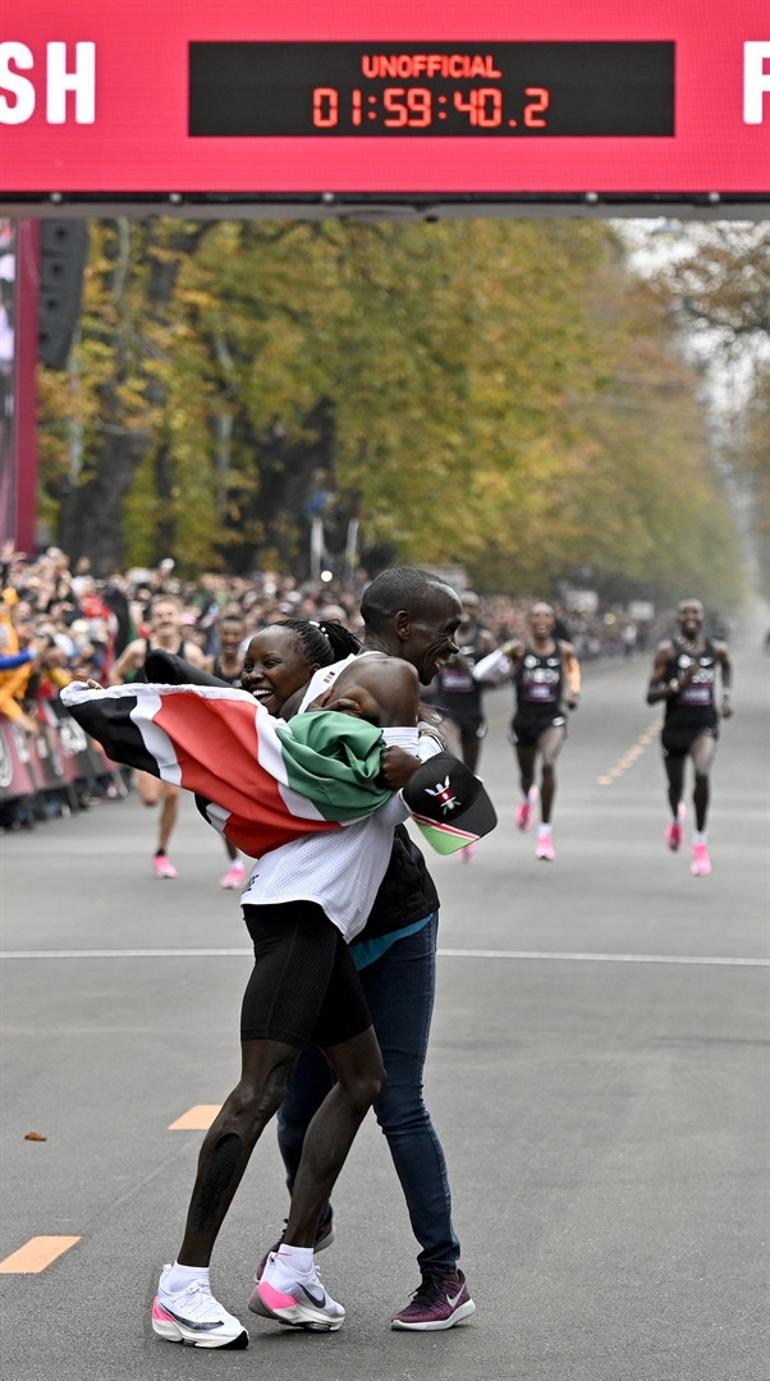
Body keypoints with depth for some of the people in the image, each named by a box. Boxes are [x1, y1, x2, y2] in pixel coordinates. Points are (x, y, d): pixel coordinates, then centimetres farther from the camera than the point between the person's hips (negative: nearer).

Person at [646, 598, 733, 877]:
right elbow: (651, 697, -11)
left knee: (702, 773, -25)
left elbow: (727, 667, 28)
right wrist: (679, 683, -25)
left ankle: (700, 843, -12)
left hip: (705, 725, 0)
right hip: (675, 726, 0)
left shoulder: (716, 649, 1)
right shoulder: (668, 650, -9)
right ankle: (676, 818, 53)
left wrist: (727, 695, 13)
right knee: (676, 786, 14)